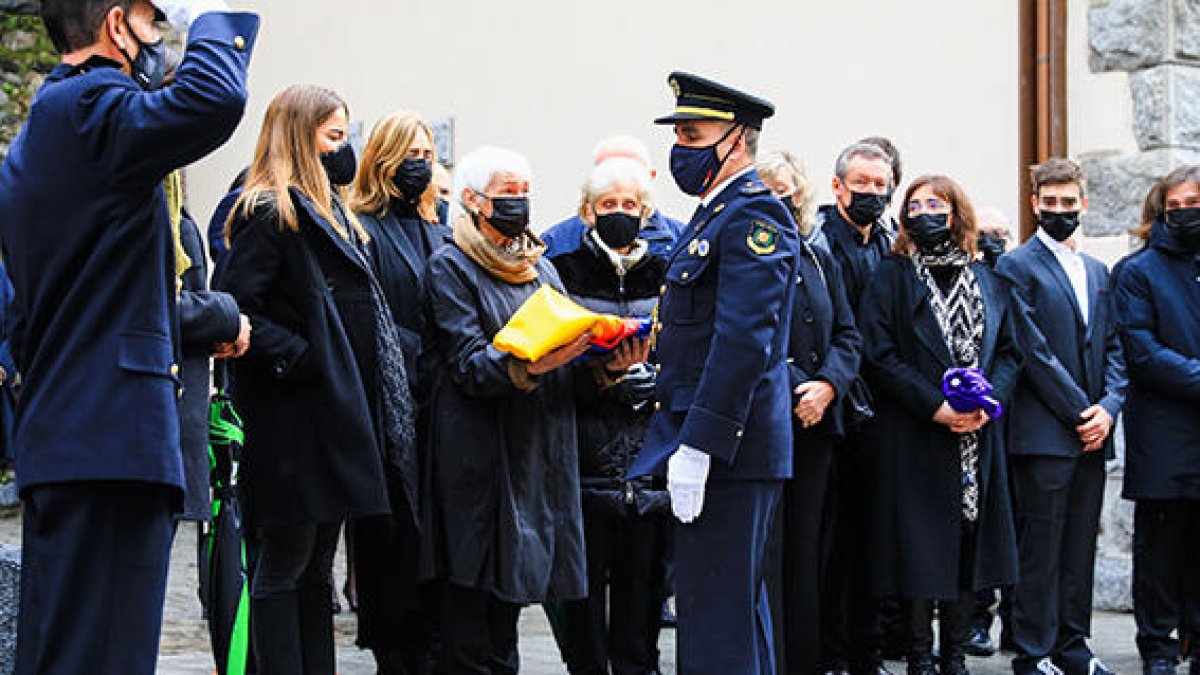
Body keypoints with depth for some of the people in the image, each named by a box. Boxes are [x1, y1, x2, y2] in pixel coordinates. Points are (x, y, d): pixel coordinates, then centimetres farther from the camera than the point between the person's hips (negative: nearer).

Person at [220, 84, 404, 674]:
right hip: (293, 424, -9)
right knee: (283, 567, -3)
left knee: (316, 568, 13)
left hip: (337, 419, 9)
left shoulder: (331, 212, 20)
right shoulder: (268, 212, -9)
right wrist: (296, 360, -20)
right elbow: (237, 306, -19)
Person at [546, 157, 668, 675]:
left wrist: (647, 378, -8)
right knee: (584, 577, -2)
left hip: (649, 452, 2)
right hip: (586, 451, -2)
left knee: (643, 570, 3)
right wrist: (599, 380, -17)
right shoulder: (565, 272, 4)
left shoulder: (663, 273, 13)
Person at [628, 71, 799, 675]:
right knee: (738, 607, 17)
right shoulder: (712, 215, 18)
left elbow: (745, 340, -22)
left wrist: (698, 445, -25)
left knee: (714, 617, -8)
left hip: (729, 447, -11)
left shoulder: (753, 214, -14)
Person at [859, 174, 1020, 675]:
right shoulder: (892, 276, 0)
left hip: (977, 438, 4)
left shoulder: (985, 279, 12)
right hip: (913, 437, -4)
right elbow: (879, 355, -8)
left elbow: (1009, 351, 11)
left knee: (965, 546, 8)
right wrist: (935, 406, -16)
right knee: (919, 547, -2)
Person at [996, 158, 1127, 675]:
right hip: (1044, 433, -6)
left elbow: (1112, 347, 14)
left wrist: (1108, 407, -3)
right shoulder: (1017, 267, -3)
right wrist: (1079, 412, -12)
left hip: (1092, 435, 6)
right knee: (1040, 550, -3)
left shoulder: (1098, 272, 18)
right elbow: (1034, 351, -10)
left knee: (1080, 548, 10)